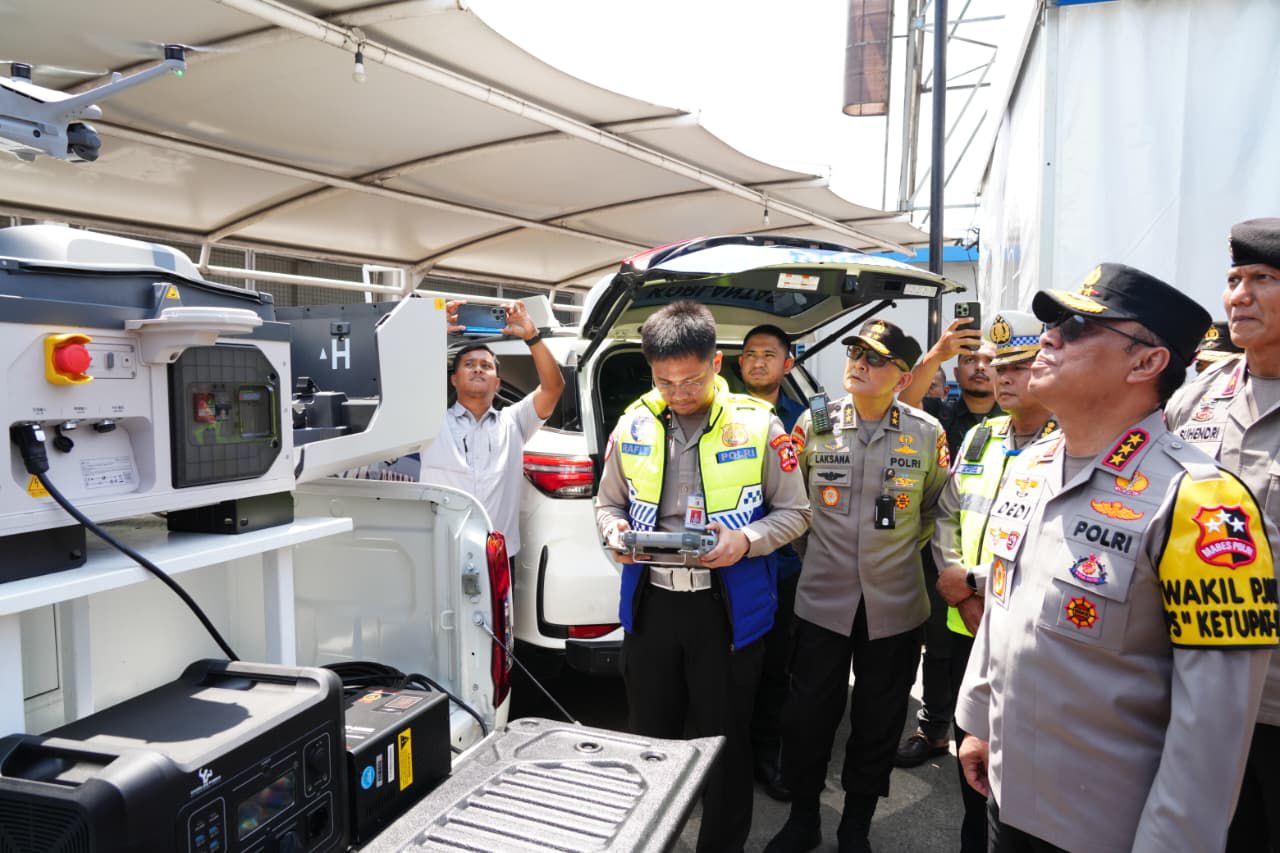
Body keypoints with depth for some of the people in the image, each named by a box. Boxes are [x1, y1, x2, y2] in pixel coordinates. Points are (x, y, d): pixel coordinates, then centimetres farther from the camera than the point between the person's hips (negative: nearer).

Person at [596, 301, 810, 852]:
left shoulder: (758, 425, -7)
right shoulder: (633, 426, 1)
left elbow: (794, 512, -1)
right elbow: (607, 503, 12)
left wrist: (745, 541, -19)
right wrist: (615, 531, -11)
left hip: (727, 607, -3)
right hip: (649, 602, 3)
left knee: (724, 742, 12)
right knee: (651, 738, 19)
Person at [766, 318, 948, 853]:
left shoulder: (928, 433, -4)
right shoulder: (814, 422, -3)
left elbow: (940, 508, 11)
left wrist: (907, 545, 5)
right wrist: (812, 546, 5)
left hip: (895, 604, 0)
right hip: (823, 599, 0)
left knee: (878, 723, 13)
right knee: (808, 714, 8)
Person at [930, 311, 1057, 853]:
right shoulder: (979, 438, 10)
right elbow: (946, 518, 11)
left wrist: (975, 580, -16)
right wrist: (962, 596, -3)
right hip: (968, 625, 6)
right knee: (970, 744, 19)